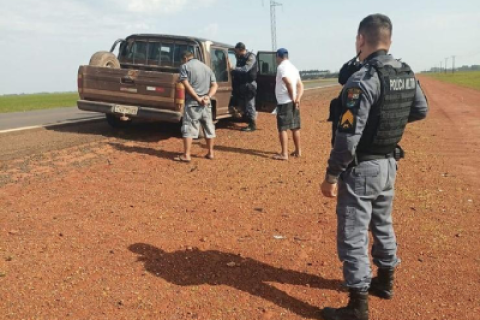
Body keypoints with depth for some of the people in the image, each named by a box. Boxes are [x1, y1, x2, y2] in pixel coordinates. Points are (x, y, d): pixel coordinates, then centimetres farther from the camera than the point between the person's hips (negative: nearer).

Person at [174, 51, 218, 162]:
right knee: (209, 127, 14)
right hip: (206, 103, 5)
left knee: (188, 128, -3)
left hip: (192, 102, -5)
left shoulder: (185, 66, 2)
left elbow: (186, 85, -12)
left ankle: (186, 155, -6)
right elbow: (215, 85, 10)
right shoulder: (207, 67, 19)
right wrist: (208, 97, -5)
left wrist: (198, 99, -15)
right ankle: (210, 153, 21)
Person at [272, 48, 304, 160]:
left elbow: (289, 83, -25)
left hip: (284, 102, -8)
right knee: (295, 127, 14)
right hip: (293, 102, 8)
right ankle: (298, 151, 23)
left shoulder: (281, 67, -11)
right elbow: (300, 85, 9)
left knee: (283, 128, -6)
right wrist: (298, 98, -4)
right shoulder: (293, 67, 16)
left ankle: (284, 154, -9)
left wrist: (292, 98, -16)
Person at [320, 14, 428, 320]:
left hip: (362, 169, -8)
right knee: (383, 225, 24)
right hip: (389, 164, 8)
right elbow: (421, 110, 18)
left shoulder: (363, 79, -23)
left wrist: (331, 175, -17)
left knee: (353, 237, 1)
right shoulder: (408, 74, 2)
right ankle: (385, 281, 42)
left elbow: (348, 136, -25)